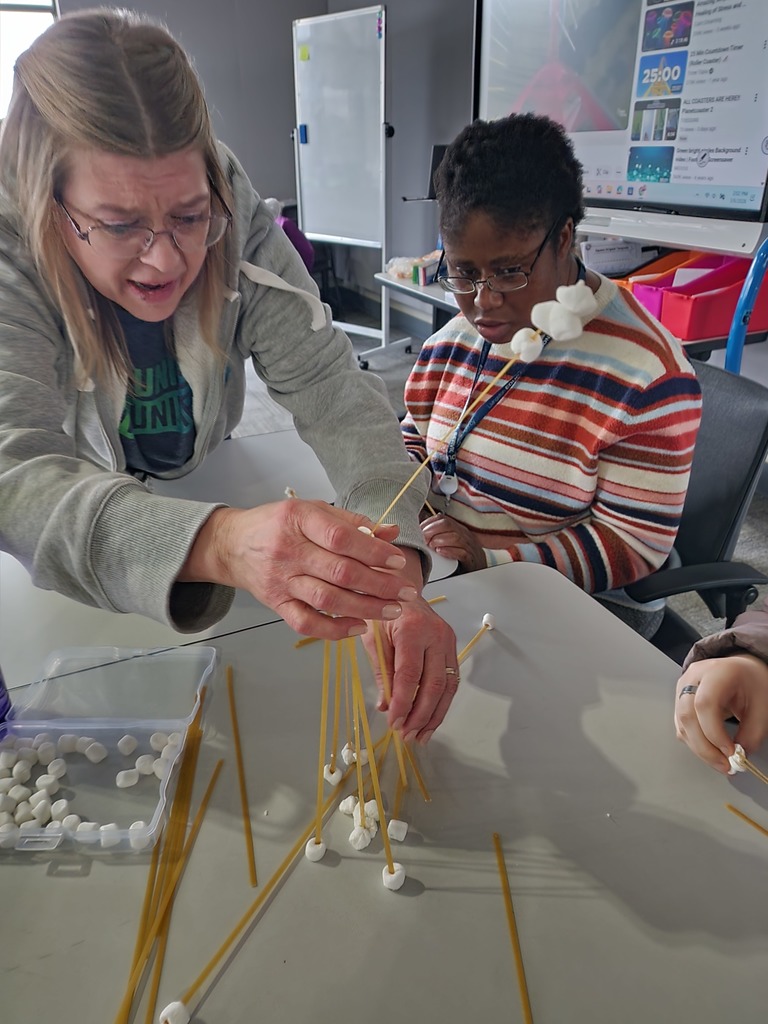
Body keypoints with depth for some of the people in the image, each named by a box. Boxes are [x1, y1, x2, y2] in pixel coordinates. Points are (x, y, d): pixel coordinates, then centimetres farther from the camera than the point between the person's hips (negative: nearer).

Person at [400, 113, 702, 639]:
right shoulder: (454, 339, 5)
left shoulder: (648, 372, -16)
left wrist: (492, 556, -27)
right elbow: (412, 448, 14)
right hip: (444, 571, 8)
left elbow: (634, 543, -16)